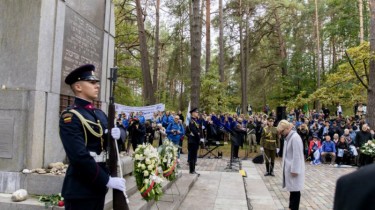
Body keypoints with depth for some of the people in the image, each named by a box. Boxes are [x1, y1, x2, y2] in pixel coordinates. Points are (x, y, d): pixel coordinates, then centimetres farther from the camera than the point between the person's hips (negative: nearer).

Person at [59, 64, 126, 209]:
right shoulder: (70, 117, -14)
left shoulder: (100, 114, 11)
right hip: (80, 189, -8)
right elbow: (79, 156, -23)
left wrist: (117, 133, -8)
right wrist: (107, 180, -20)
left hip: (98, 186, 8)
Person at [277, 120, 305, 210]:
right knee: (292, 189, 17)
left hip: (294, 169, -9)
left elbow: (297, 155, -21)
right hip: (290, 168, 9)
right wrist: (290, 169, 15)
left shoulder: (295, 137, -19)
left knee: (295, 189, 2)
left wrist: (294, 170, -19)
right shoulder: (288, 137, 10)